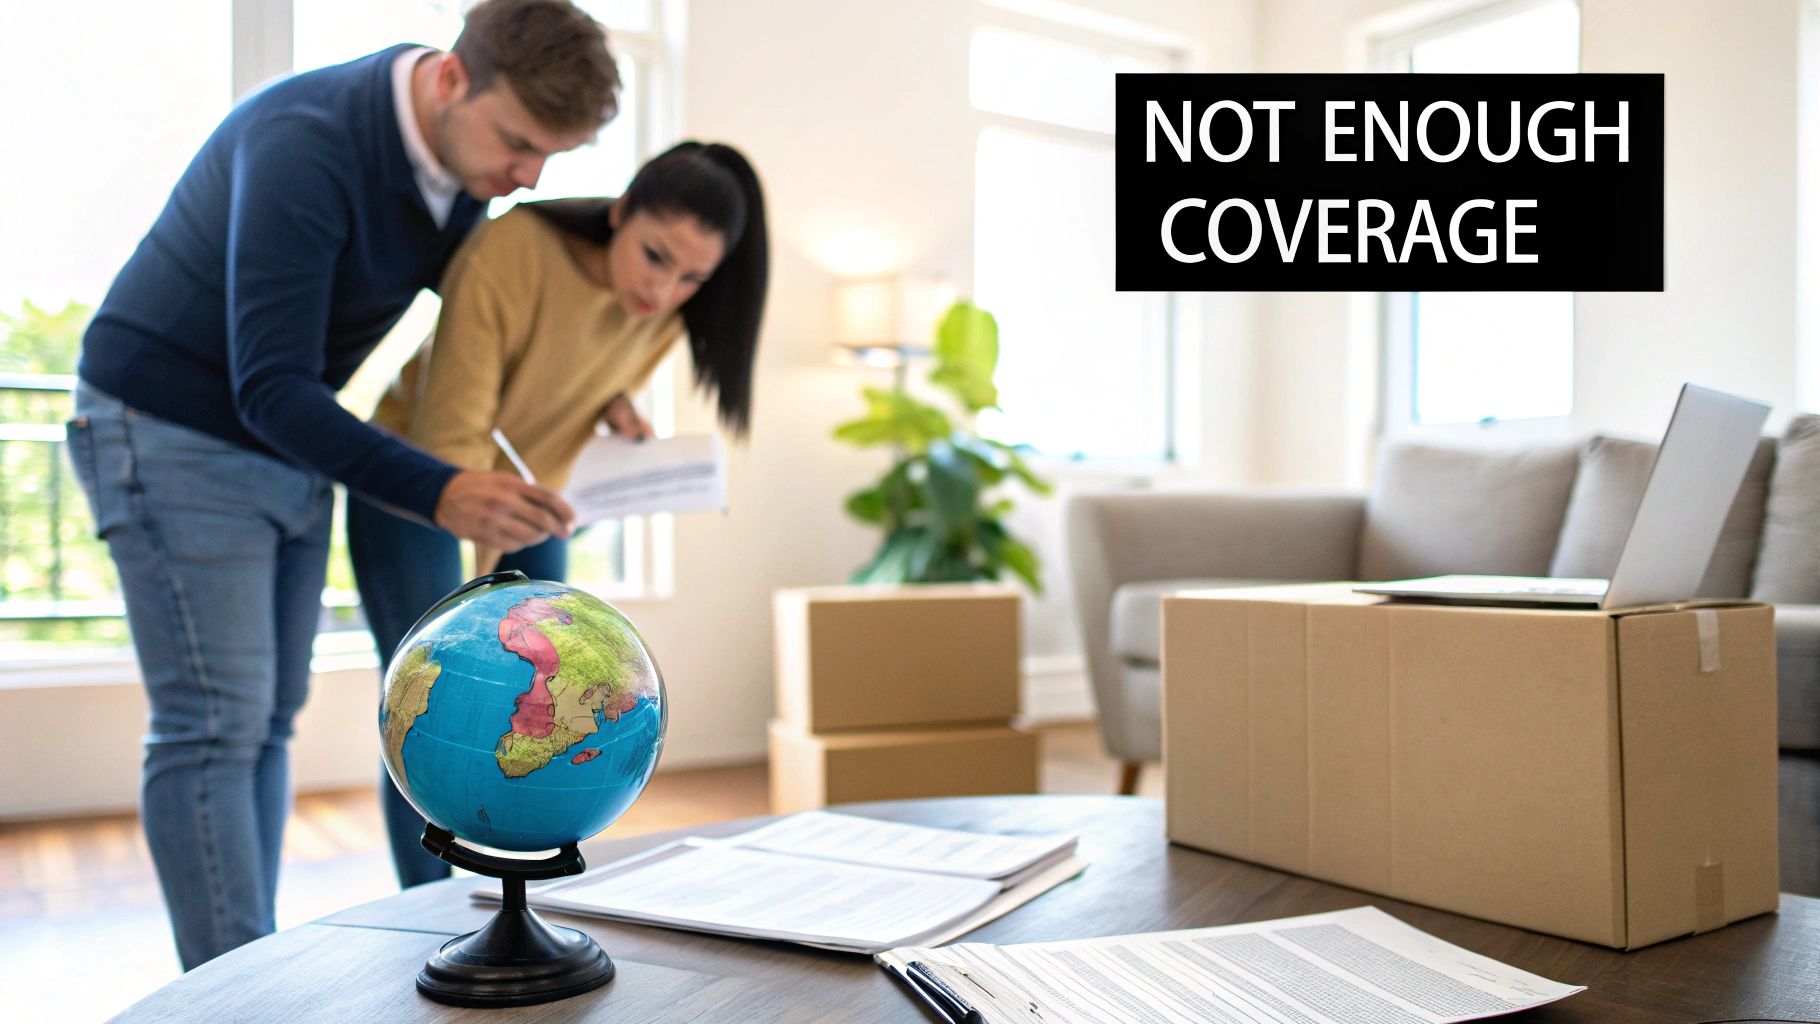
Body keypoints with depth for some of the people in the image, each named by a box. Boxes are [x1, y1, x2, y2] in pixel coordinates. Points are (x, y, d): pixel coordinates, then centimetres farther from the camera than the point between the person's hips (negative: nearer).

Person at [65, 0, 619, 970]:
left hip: (288, 446, 8)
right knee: (212, 726, -9)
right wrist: (437, 495, -43)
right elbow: (270, 389, -32)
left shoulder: (457, 159, -5)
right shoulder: (306, 145, -29)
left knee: (267, 723, 8)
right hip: (172, 434, -7)